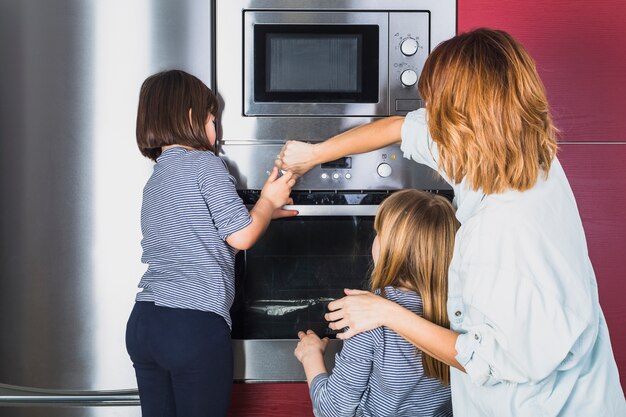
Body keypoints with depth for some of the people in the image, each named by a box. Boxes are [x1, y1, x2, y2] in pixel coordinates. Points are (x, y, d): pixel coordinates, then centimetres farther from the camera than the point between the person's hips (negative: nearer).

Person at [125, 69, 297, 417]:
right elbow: (241, 237, -9)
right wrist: (269, 200, 9)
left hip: (143, 323, 8)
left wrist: (264, 210, 28)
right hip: (195, 326, -7)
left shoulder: (155, 179, 18)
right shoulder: (205, 163, -6)